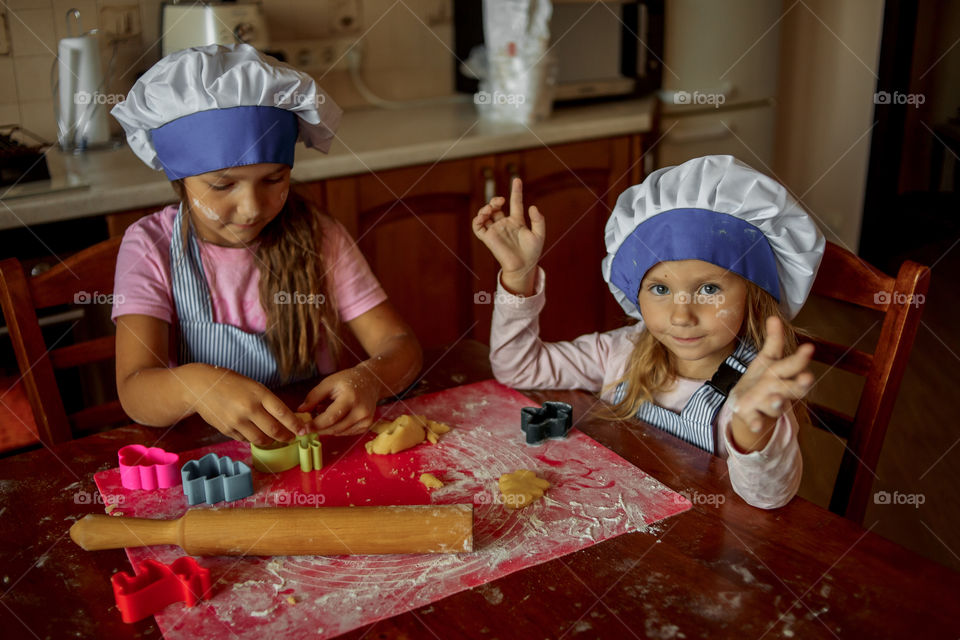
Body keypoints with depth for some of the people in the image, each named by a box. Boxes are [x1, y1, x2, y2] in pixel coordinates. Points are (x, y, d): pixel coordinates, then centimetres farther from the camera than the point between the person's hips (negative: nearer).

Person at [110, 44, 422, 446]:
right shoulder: (150, 247, -7)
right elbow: (134, 392, -18)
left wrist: (368, 379, -31)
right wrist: (192, 384, -42)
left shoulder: (316, 239, -3)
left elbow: (400, 344, -7)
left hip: (315, 431, 1)